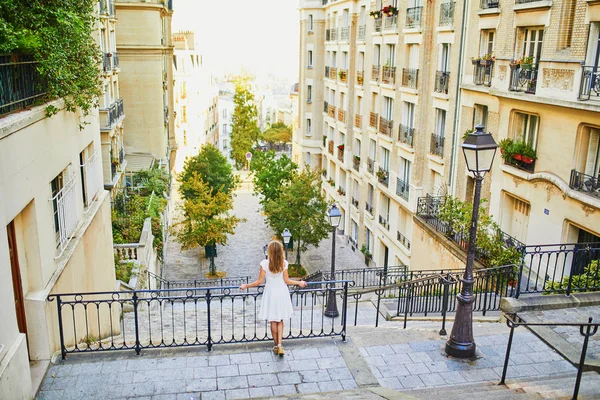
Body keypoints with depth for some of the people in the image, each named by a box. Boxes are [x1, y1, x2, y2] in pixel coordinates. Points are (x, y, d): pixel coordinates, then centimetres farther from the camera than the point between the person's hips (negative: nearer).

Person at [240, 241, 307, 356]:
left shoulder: (264, 263, -16)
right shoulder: (284, 263, -10)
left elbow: (259, 282, -12)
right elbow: (286, 281, -3)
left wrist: (246, 286, 2)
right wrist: (299, 283, 13)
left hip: (270, 293, -2)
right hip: (282, 293, 2)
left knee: (273, 321, 11)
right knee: (280, 321, 14)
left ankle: (276, 346, 21)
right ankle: (279, 345, 3)